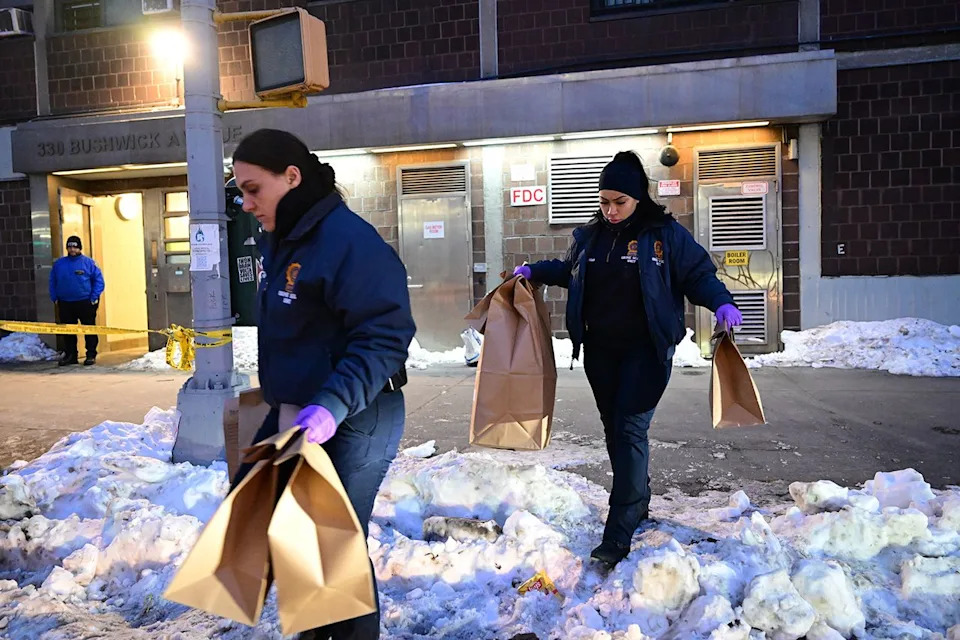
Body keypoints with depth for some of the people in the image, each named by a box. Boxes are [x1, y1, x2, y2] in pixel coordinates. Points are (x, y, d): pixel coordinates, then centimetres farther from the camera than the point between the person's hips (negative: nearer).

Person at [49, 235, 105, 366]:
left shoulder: (88, 262, -2)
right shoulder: (59, 263, 8)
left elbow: (99, 280, -3)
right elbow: (53, 282, 14)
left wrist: (94, 298, -9)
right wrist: (55, 298, 5)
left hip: (85, 303, -3)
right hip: (65, 303, 4)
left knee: (89, 329, 1)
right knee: (67, 331, 9)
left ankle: (91, 355, 8)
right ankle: (70, 355, 18)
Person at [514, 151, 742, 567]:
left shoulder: (666, 234, -6)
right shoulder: (588, 236, 8)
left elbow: (699, 274, -3)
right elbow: (567, 270, 25)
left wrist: (721, 302, -20)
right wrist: (533, 271, 14)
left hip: (646, 351, -5)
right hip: (600, 351, 6)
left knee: (630, 430, -11)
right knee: (614, 429, 12)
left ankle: (618, 536, -8)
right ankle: (637, 504, 31)